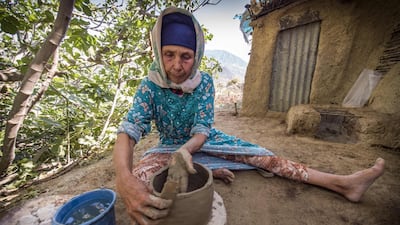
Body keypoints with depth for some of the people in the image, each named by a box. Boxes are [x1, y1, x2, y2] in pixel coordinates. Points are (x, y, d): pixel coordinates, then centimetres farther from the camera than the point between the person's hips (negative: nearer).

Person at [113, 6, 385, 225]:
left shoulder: (204, 82, -14)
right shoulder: (150, 86, -17)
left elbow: (202, 129, -19)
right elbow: (129, 130, -29)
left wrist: (186, 149, -42)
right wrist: (124, 178, -49)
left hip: (205, 141, 1)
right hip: (172, 146, 0)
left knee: (264, 157, -13)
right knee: (137, 181, -30)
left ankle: (342, 183, -6)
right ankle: (209, 172, -23)